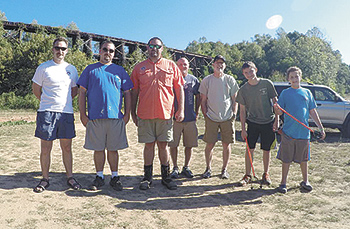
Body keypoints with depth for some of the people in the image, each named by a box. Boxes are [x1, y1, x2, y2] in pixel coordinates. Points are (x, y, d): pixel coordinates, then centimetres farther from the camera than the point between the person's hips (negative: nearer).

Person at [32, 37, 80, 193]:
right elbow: (36, 90, 9)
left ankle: (70, 177, 18)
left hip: (66, 112, 2)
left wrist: (64, 101, 9)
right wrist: (49, 102, 7)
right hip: (47, 112, -2)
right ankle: (45, 180, 16)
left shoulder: (71, 69, 11)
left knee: (67, 147, 8)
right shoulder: (43, 68, 3)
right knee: (45, 148, 3)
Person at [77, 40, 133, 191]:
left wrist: (127, 113, 3)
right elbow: (82, 92, 9)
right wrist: (83, 114, 0)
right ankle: (99, 177, 20)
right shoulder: (90, 69, 12)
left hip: (116, 117, 0)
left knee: (113, 149, 5)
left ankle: (114, 177, 17)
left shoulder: (120, 70, 13)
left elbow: (127, 93, 12)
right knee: (98, 149, 6)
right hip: (95, 116, 0)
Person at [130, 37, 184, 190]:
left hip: (165, 113, 0)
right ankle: (147, 177, 18)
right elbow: (134, 91, 11)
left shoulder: (171, 66, 9)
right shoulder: (139, 67, 9)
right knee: (149, 144, 5)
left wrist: (181, 109, 1)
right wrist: (133, 112, 8)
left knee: (163, 144, 6)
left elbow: (179, 88, 8)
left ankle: (165, 176, 19)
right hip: (145, 114, 0)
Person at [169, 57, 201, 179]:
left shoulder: (194, 80, 9)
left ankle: (186, 167, 23)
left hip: (190, 118, 2)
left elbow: (198, 96, 17)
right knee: (173, 144, 2)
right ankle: (175, 168, 18)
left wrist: (196, 112, 12)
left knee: (189, 145, 7)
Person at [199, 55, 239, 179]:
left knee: (226, 144, 4)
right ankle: (208, 168, 19)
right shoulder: (206, 80, 4)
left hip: (227, 117, 1)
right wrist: (205, 115, -2)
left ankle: (224, 169, 19)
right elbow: (203, 101, 6)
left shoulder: (230, 80, 6)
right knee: (210, 144, 1)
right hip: (211, 117, -1)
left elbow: (234, 99, 10)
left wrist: (234, 113, 1)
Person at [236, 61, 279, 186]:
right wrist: (243, 129, -2)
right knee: (250, 149, -1)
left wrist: (276, 120, -3)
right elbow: (242, 110, 1)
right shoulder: (243, 90, -2)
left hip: (268, 122, 0)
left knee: (266, 150, 7)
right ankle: (247, 175, 11)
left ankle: (266, 174, 25)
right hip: (252, 123, 1)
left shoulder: (267, 84, -5)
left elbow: (275, 102, 2)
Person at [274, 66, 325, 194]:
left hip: (304, 132, 2)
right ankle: (283, 183, 17)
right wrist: (277, 109, -25)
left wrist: (321, 128, 9)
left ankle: (305, 181, 30)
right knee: (286, 159, 5)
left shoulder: (307, 92, 9)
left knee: (303, 159, 13)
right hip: (288, 132, -2)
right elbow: (280, 113, -1)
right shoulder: (285, 93, 3)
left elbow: (313, 112, 12)